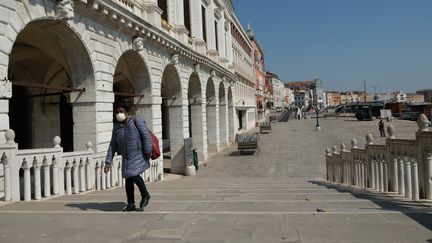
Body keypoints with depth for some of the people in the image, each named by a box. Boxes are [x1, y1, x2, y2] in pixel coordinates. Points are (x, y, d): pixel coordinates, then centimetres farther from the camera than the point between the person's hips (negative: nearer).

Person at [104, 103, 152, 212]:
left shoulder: (136, 121, -8)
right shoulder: (117, 127, 9)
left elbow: (146, 135, -14)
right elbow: (112, 145, 9)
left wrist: (148, 152, -20)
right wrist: (108, 162, 4)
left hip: (139, 155, -6)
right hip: (126, 157, 6)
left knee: (134, 175, -18)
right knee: (128, 180, 7)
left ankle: (145, 195, 6)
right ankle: (131, 204, 19)